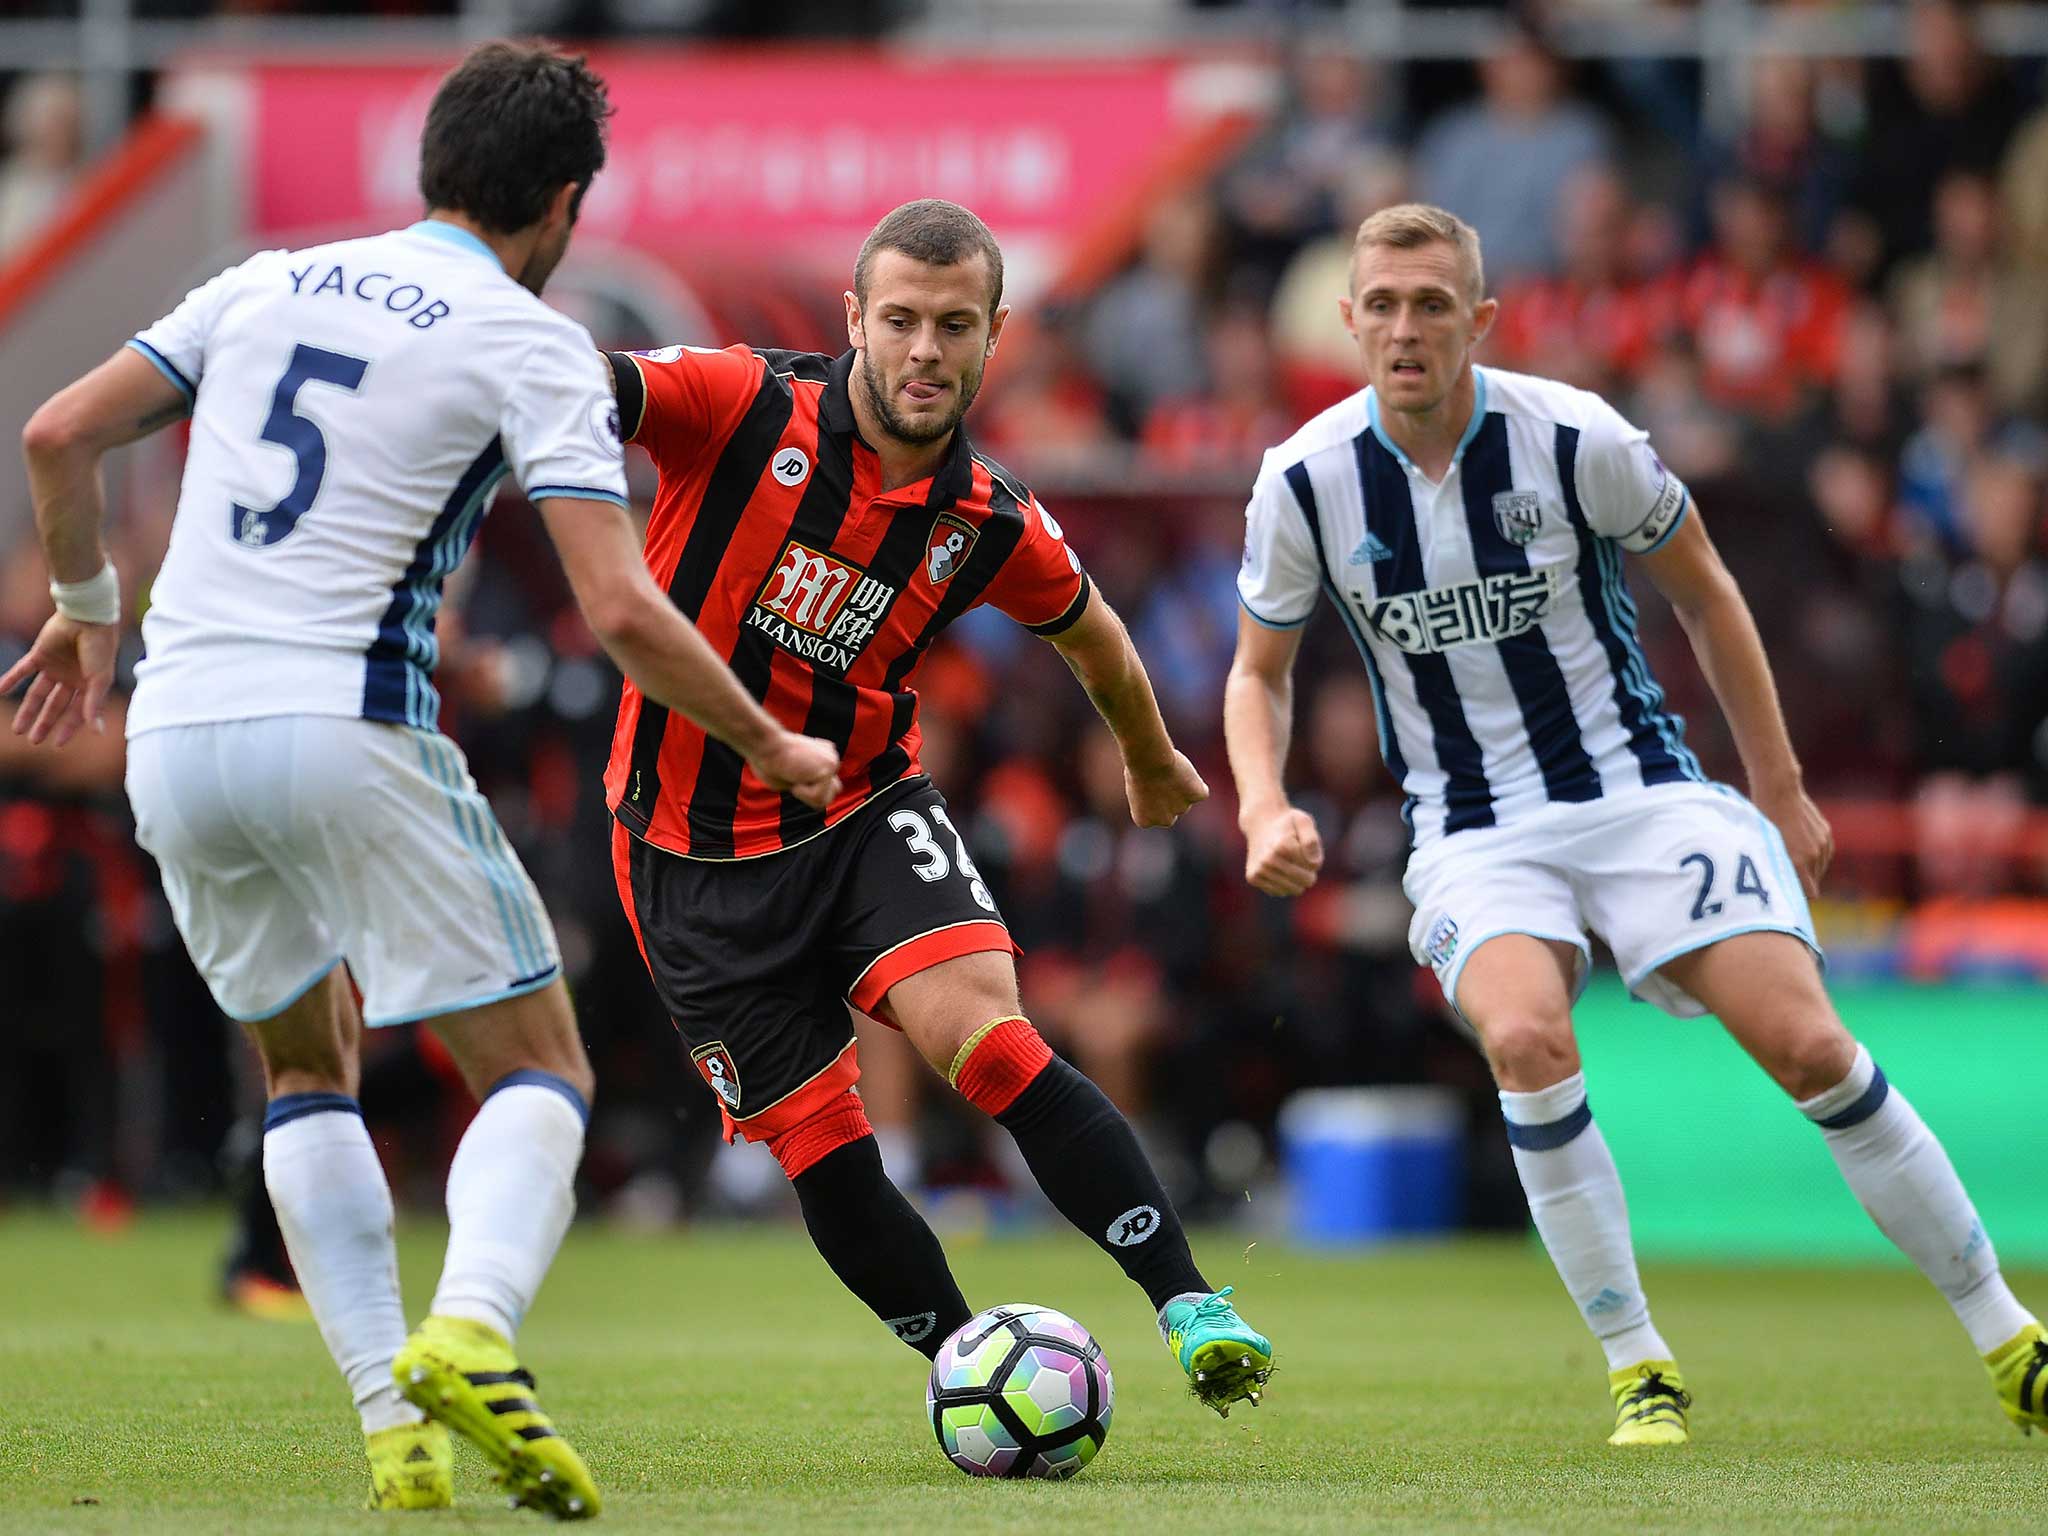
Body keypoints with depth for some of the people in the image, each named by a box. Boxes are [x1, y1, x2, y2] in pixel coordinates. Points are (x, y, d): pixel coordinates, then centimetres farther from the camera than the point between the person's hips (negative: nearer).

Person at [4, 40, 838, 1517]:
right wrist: (769, 746, 6)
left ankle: (393, 1418, 9)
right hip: (347, 724, -5)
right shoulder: (531, 343, 0)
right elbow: (624, 612, -8)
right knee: (540, 1072, 5)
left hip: (177, 732, 5)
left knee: (307, 1065, 23)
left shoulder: (270, 283, 15)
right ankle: (471, 1332, -25)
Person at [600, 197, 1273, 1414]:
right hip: (696, 859, -1)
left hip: (866, 816, 1)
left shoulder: (993, 526, -6)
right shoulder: (743, 409, -16)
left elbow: (1090, 632, 16)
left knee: (987, 1038, -24)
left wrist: (1154, 763, 32)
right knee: (826, 1161, -2)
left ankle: (1189, 1305, -24)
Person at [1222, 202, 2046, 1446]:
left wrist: (1782, 793, 6)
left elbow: (1706, 596, 4)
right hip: (1474, 831, 1)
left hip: (1640, 789, -1)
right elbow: (1260, 671, 10)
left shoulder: (1576, 438, -11)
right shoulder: (1305, 484, -7)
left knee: (1805, 1042, -15)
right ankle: (1637, 1367, -15)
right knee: (1526, 1038, -30)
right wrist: (1264, 808, -9)